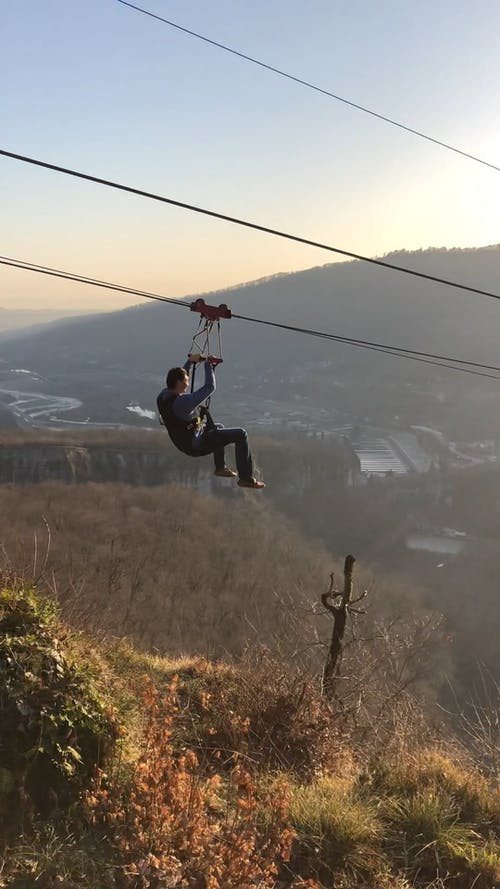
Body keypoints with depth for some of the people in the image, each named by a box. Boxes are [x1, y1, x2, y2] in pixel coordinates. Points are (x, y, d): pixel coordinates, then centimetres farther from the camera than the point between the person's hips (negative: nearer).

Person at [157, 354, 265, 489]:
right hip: (196, 446, -9)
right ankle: (246, 478, 1)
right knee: (241, 435, -7)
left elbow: (178, 378, 15)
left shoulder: (163, 395, -7)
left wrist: (190, 362, 10)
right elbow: (210, 387, -29)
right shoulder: (183, 402, -33)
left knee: (218, 428, 33)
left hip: (184, 441, 9)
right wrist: (208, 364, -16)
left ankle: (220, 468, 41)